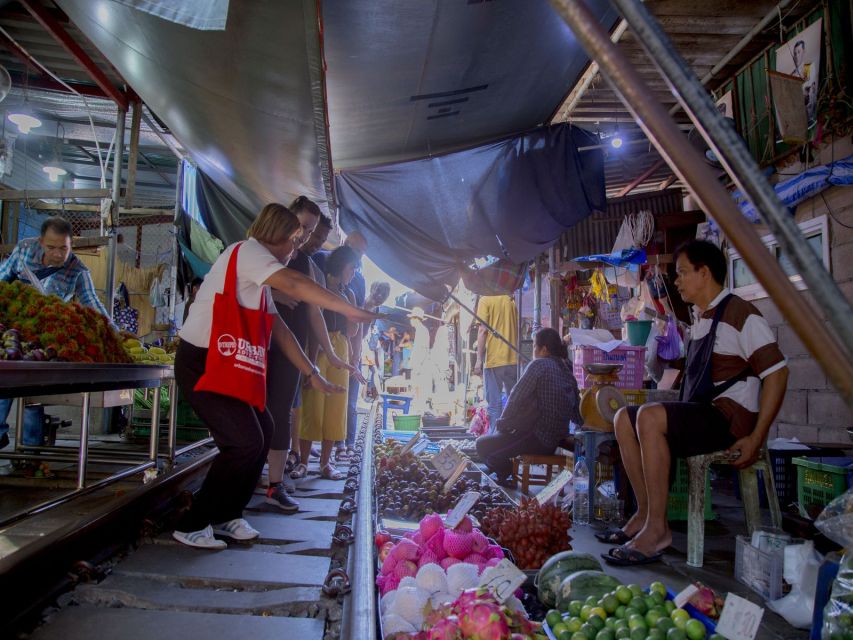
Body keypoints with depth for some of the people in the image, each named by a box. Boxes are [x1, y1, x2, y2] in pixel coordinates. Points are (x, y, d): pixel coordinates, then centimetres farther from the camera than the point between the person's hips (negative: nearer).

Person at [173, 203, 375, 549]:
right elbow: (293, 285, -27)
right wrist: (350, 310, -24)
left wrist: (312, 374, 12)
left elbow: (279, 328, 16)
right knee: (245, 441, -11)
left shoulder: (260, 278, 18)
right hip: (200, 363, -10)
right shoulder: (247, 251, -12)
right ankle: (192, 525, 4)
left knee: (262, 430, 10)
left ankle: (227, 515, 23)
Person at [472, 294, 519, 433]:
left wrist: (479, 359, -9)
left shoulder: (485, 300, -3)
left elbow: (483, 330, -10)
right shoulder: (511, 301, 13)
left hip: (494, 359, -5)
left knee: (494, 402, -1)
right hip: (513, 359, 5)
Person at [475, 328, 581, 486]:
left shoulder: (539, 365, -13)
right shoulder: (567, 370, 9)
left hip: (537, 439, -9)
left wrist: (503, 422, 0)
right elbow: (578, 417, 12)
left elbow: (516, 397, -14)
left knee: (482, 445, -1)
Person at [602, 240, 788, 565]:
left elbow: (777, 373, -16)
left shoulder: (740, 315, -10)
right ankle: (644, 514, -2)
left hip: (731, 416, -9)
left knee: (649, 417, -29)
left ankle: (656, 529, -23)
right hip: (700, 414, 9)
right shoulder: (700, 317, 17)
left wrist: (756, 438, -20)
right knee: (624, 418, 2)